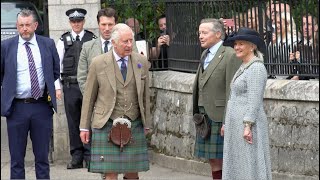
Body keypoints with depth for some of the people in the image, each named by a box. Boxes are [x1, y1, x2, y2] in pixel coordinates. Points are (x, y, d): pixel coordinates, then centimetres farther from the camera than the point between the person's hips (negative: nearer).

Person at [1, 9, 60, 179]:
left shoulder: (48, 44, 3)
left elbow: (56, 70, 16)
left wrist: (50, 90, 9)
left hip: (42, 106, 1)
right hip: (17, 107, -1)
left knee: (42, 157, 9)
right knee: (17, 158, 5)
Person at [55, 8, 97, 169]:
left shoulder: (92, 39, 3)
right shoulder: (63, 40, 7)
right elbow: (57, 64, 6)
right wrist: (57, 87, 0)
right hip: (70, 86, 2)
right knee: (73, 122, 6)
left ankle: (89, 156, 4)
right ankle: (76, 157, 12)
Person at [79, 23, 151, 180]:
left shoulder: (141, 61, 5)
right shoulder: (98, 63, -2)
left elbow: (145, 95, 12)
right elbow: (89, 97, 3)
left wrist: (147, 124, 13)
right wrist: (84, 127, 3)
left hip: (134, 125, 2)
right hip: (107, 125, -2)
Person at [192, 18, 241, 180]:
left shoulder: (230, 55, -12)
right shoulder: (205, 55, 15)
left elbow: (232, 92, -16)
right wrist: (198, 115, 11)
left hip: (221, 117, -8)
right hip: (205, 116, 8)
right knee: (213, 160, 11)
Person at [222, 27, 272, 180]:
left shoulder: (256, 68, -13)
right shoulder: (243, 67, 17)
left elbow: (254, 99, -20)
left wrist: (248, 126, -25)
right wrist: (227, 123, 21)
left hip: (247, 124, -10)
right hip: (236, 124, 10)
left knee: (250, 167, -7)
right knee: (237, 167, 11)